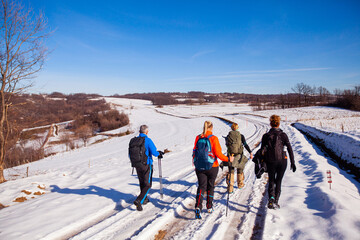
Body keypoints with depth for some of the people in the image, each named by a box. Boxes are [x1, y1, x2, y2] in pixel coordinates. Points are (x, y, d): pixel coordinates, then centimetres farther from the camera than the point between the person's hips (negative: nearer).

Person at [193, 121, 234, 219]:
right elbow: (218, 154, -15)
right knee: (210, 186, 16)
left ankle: (198, 206, -15)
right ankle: (209, 207, 29)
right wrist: (228, 159, 0)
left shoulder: (198, 138, -1)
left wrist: (195, 164, 20)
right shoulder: (213, 138, -12)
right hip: (212, 167, -2)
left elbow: (195, 152, 5)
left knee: (201, 186, 5)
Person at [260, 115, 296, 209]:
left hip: (270, 162, 0)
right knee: (278, 181, 15)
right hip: (282, 161, 0)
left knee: (271, 181, 15)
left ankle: (271, 197, -10)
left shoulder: (266, 136, -2)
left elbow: (262, 150, -1)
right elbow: (290, 149, -5)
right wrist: (292, 163, 1)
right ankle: (276, 202, 15)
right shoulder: (283, 135, -4)